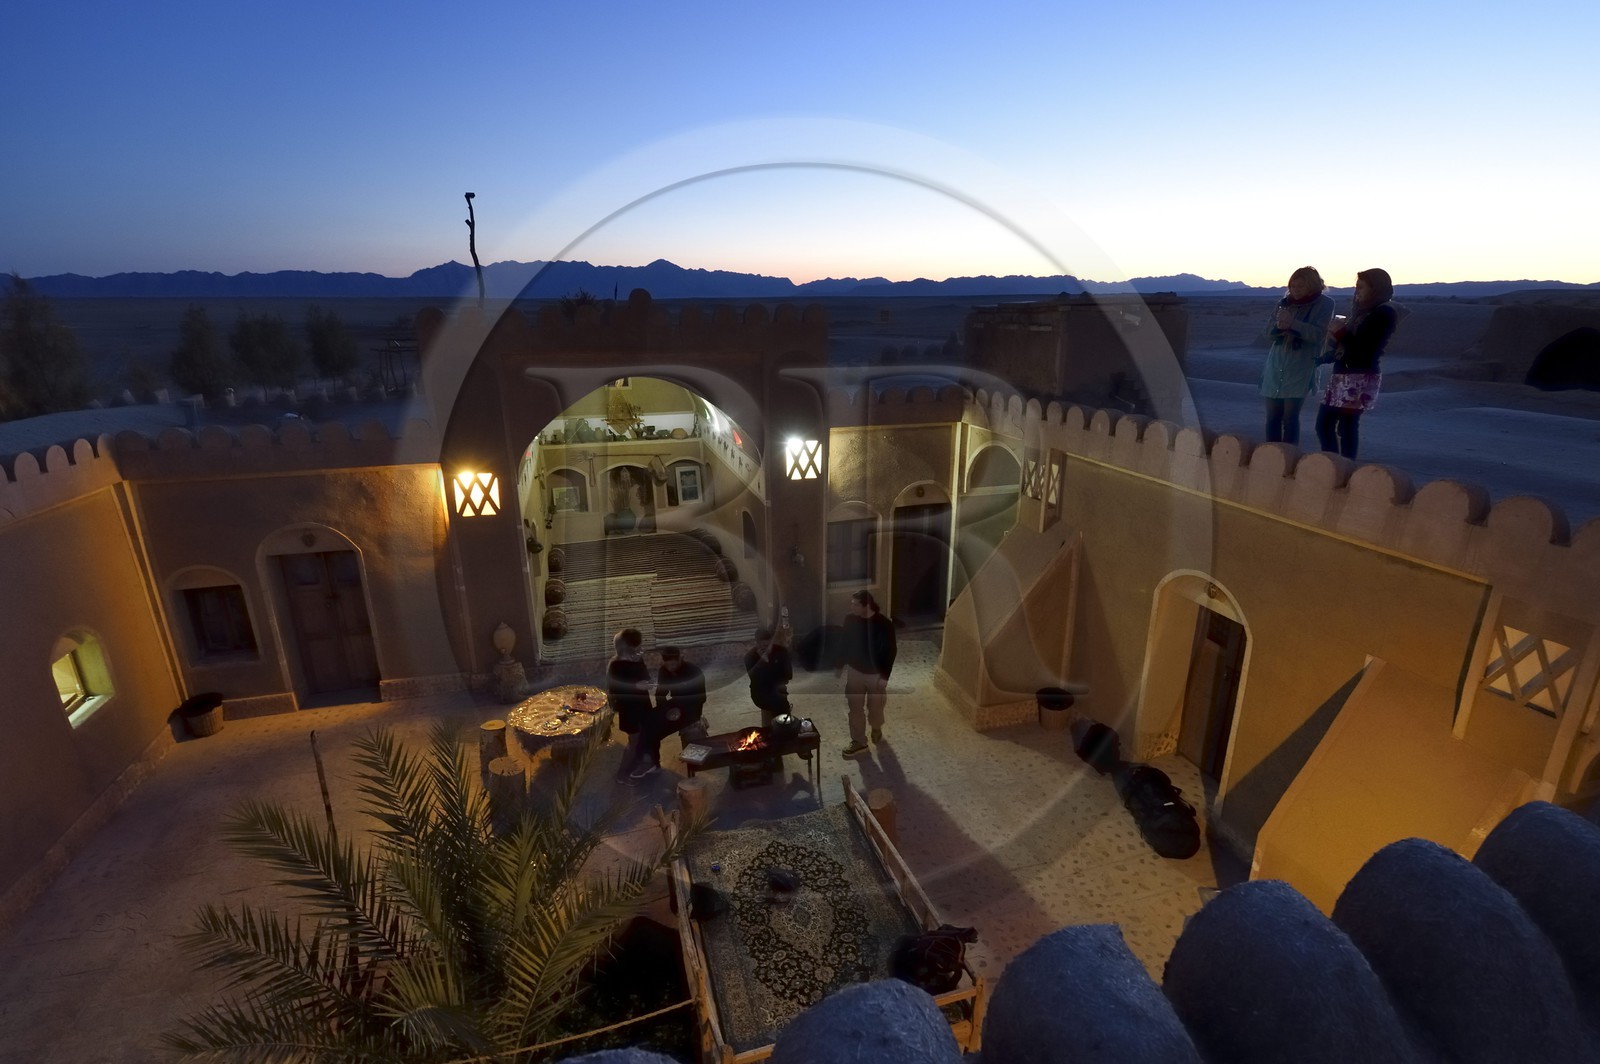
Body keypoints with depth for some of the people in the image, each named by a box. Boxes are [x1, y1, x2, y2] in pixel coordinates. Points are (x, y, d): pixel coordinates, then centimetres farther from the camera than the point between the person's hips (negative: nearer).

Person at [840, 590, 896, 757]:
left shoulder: (884, 624, -21)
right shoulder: (850, 620, -10)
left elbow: (890, 651, -15)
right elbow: (844, 643, 4)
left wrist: (885, 676, -14)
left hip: (876, 674, -3)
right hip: (854, 671, 3)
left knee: (875, 706, 16)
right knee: (855, 708, 7)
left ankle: (876, 729, 45)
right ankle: (858, 742, 22)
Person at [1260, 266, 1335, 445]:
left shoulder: (1324, 304, -1)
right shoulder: (1284, 302, 9)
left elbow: (1319, 334, -11)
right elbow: (1269, 331, 7)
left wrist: (1293, 323, -22)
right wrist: (1278, 325, -15)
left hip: (1300, 369, -4)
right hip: (1275, 366, 4)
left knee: (1290, 417, -9)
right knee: (1272, 417, 3)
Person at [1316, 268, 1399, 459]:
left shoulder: (1385, 314, -6)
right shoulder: (1362, 311, 18)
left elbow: (1367, 351, -14)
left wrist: (1342, 334, -9)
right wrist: (1337, 338, 1)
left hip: (1360, 379, -8)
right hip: (1342, 375, 8)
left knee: (1346, 427, -9)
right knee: (1323, 423, 6)